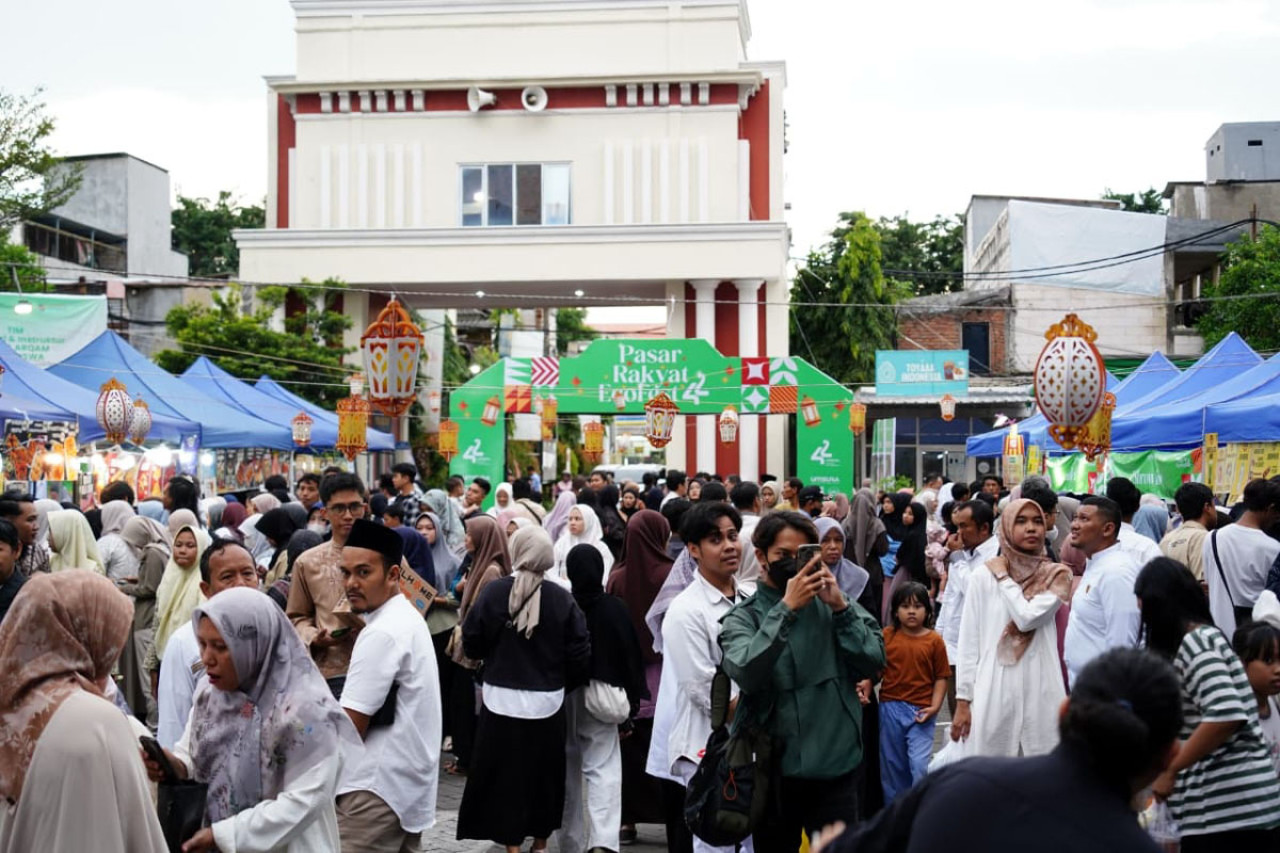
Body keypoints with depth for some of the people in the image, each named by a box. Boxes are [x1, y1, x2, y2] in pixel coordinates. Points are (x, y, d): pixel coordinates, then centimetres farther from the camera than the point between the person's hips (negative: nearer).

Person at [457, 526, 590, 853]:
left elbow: (471, 645, -5)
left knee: (506, 774, 10)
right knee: (544, 775, 18)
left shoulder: (493, 592, -10)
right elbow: (580, 654, -7)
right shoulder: (561, 598, -9)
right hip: (547, 703, 1)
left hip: (502, 702, -1)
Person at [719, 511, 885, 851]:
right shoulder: (743, 617, -1)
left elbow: (874, 662, -3)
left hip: (836, 766, 1)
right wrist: (786, 608, -23)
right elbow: (746, 673, -21)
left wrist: (841, 608, -12)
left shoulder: (831, 603, 6)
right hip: (772, 769, -1)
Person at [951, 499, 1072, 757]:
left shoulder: (1057, 575, 5)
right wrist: (963, 700, 1)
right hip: (993, 694, 0)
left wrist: (1003, 578, -1)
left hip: (1042, 695, 0)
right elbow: (969, 642, 4)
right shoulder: (983, 575, 3)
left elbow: (1028, 617, -13)